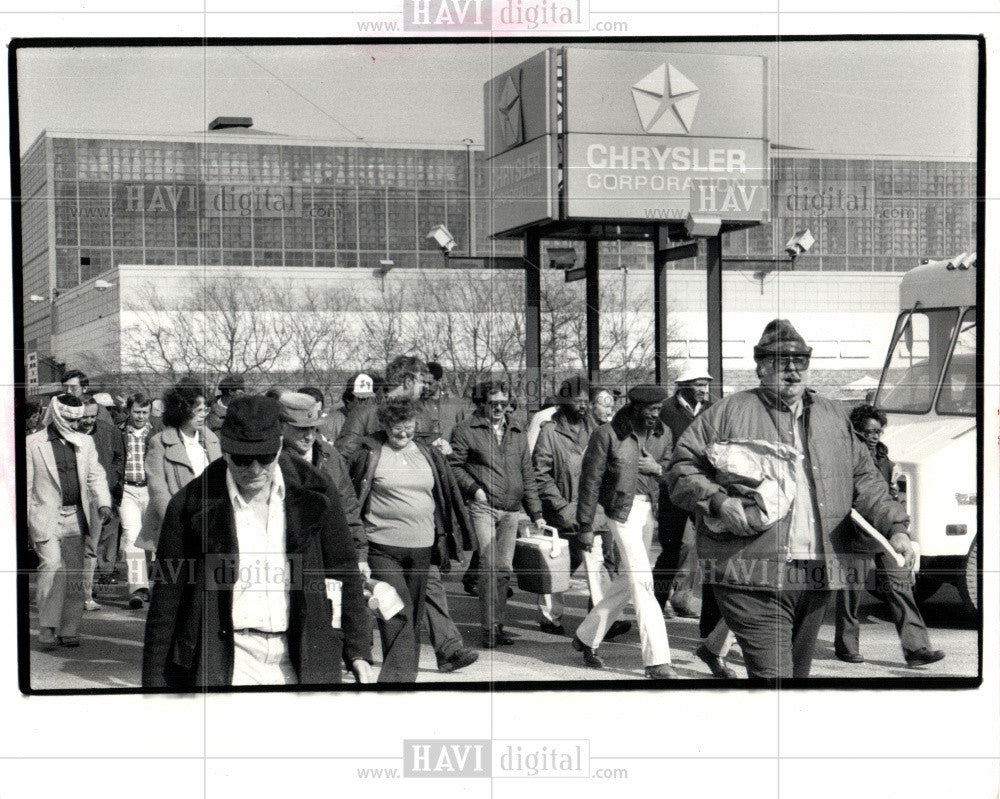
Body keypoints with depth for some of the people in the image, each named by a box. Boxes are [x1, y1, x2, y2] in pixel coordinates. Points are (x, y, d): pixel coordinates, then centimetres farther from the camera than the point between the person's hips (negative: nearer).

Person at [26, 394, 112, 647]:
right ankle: (47, 628, -7)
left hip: (76, 517, 4)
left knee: (75, 572, 3)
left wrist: (103, 503, -5)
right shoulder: (32, 444, -1)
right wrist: (23, 520, -2)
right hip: (45, 517, -4)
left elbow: (95, 475, 12)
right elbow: (25, 485, 1)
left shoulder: (85, 442, 12)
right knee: (53, 566, -16)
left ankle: (69, 631, 10)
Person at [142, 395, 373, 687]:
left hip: (298, 666, 2)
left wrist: (358, 652, 7)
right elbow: (166, 598, 2)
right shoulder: (191, 505, -1)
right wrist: (154, 678, 2)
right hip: (226, 666, -2)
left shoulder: (310, 497, 4)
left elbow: (344, 574, 11)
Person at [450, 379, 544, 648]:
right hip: (483, 507, -5)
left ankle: (498, 625, 13)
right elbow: (454, 465, 2)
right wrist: (473, 488, -12)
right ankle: (489, 627, -9)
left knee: (504, 568, 5)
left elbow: (527, 474, 20)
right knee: (490, 566, -12)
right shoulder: (465, 431, 2)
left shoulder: (517, 433, 17)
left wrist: (535, 512, 17)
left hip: (511, 510, 5)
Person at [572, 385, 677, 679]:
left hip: (648, 509, 7)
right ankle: (656, 661, -10)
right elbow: (590, 479, -5)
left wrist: (657, 468, -8)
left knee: (628, 581, 13)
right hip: (622, 509, -7)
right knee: (641, 580, -12)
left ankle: (586, 637, 30)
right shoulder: (608, 434, -10)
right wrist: (585, 525, -5)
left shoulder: (663, 434, 7)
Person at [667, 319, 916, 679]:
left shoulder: (833, 417, 19)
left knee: (798, 669, 14)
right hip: (752, 581, -5)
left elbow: (865, 480, 18)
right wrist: (719, 504, -14)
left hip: (817, 580, 5)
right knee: (772, 675, -14)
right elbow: (681, 470, 2)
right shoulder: (728, 413, 4)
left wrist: (894, 528, 5)